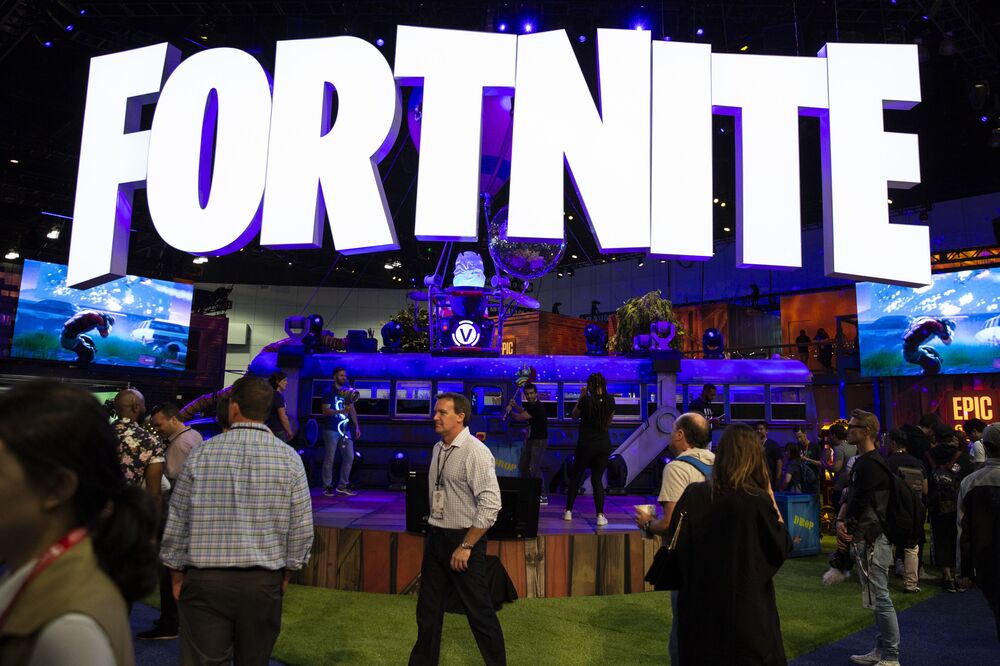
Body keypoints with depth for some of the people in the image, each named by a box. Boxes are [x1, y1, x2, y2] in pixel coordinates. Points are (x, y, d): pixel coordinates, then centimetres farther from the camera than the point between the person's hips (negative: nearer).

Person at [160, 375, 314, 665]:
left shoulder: (201, 454, -5)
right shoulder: (289, 458, -5)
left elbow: (176, 524, 1)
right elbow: (301, 529, -2)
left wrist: (177, 575, 14)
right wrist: (287, 572, 12)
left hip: (205, 580, -1)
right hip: (264, 583, 1)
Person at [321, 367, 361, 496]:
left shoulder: (348, 391, 12)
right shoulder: (329, 392, -4)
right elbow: (325, 410, -13)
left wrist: (356, 426, 11)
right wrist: (341, 411, -26)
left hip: (345, 429, 6)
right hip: (331, 429, -6)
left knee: (349, 457, 4)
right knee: (329, 459, -1)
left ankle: (342, 485, 13)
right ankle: (327, 486, 8)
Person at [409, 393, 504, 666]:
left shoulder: (475, 452, -18)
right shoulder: (437, 449, 7)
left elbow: (490, 505, -22)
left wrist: (466, 546, -19)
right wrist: (434, 532, 17)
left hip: (464, 538, -7)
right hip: (436, 537, 7)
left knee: (479, 612, 5)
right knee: (428, 609, 16)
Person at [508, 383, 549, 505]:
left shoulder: (538, 407, -21)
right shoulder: (529, 404, 9)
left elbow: (520, 417, -18)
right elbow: (523, 411, 33)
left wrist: (510, 412, 0)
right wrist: (515, 405, 18)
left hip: (539, 440, -10)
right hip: (530, 439, 10)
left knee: (534, 467, -18)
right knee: (522, 466, 12)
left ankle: (543, 496, -15)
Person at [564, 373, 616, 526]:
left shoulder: (586, 400, -12)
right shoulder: (610, 400, -1)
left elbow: (574, 415, 5)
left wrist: (581, 396, 8)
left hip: (586, 443, -3)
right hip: (604, 443, 3)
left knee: (575, 477, 13)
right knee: (597, 479, 9)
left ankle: (568, 511, 19)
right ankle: (600, 515, -1)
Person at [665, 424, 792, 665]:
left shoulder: (692, 495, -8)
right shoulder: (758, 501, -18)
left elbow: (675, 548, 1)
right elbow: (783, 548, -4)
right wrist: (771, 501, -1)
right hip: (748, 610, -2)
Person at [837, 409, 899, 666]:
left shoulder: (870, 464, -20)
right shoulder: (862, 462, 13)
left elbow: (859, 503, -18)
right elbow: (849, 497, 13)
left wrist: (847, 530, -3)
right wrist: (840, 521, -3)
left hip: (872, 540, -10)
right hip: (865, 539, 10)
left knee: (880, 599, -2)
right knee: (877, 598, 18)